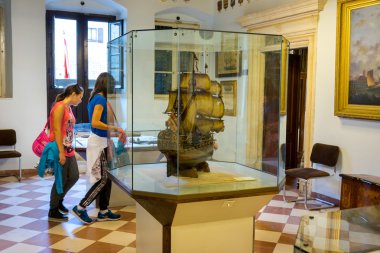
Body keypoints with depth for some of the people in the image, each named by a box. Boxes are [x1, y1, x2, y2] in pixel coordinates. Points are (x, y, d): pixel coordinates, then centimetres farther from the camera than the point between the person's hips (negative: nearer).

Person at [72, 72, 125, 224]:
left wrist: (115, 132, 16)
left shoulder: (95, 98, 13)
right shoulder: (100, 99, -15)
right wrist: (115, 128, -21)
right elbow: (95, 123, -24)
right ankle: (80, 208, 6)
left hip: (101, 142, 9)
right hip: (98, 143, -9)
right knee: (103, 180, -2)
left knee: (107, 178, 12)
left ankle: (103, 212, 19)